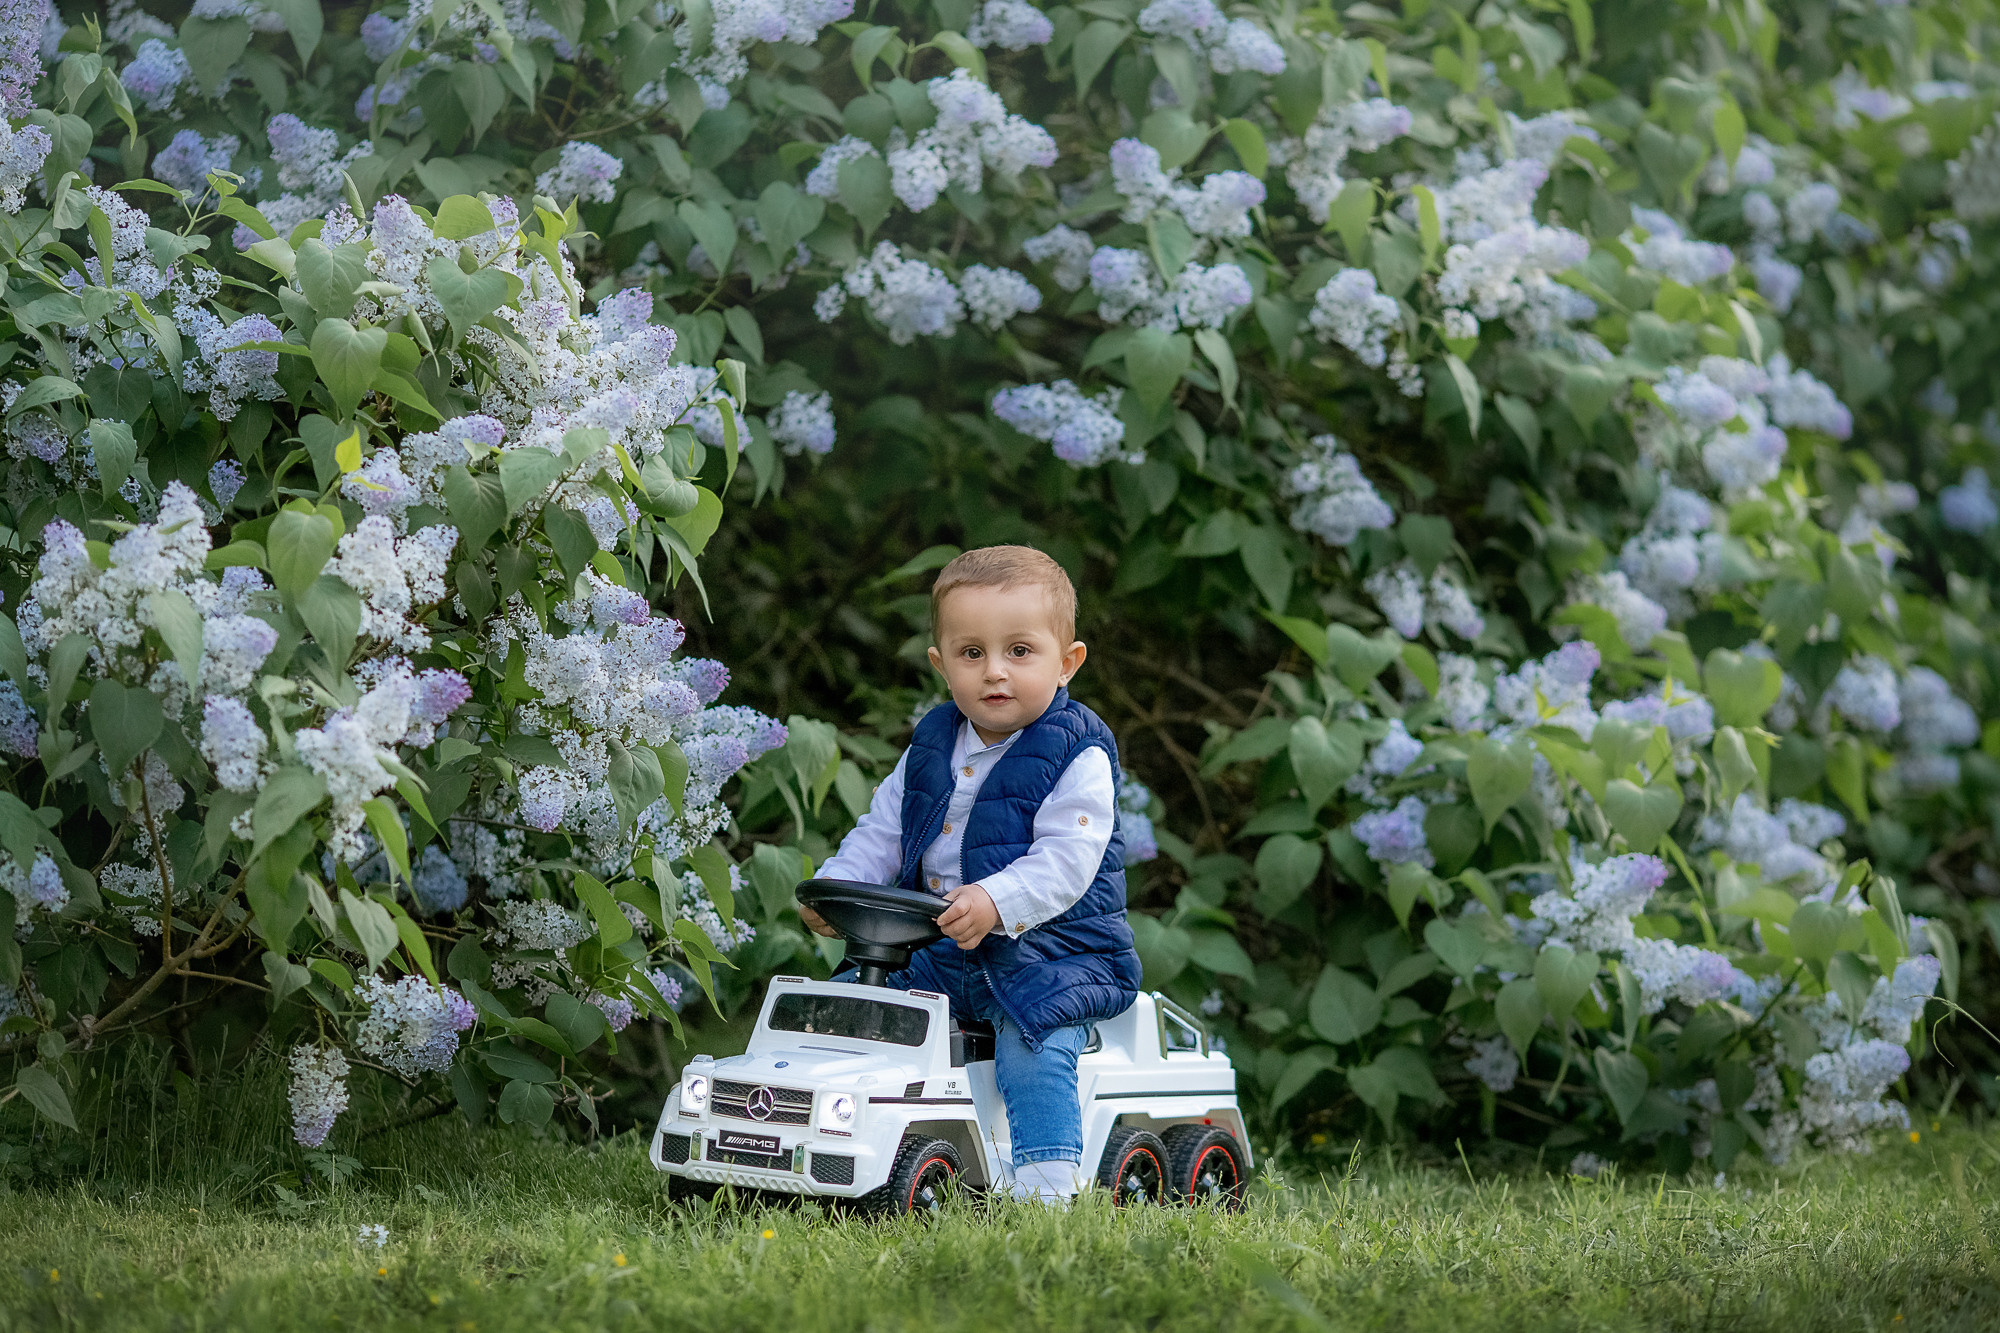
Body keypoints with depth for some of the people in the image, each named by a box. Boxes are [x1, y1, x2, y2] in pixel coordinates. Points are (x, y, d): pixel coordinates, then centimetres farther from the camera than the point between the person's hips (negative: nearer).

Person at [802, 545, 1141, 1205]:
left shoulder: (1077, 756, -10)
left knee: (1032, 1052, -29)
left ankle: (1044, 1192, -28)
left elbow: (1066, 858, -21)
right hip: (941, 955, 6)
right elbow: (881, 833, 15)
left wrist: (996, 902, -36)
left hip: (1050, 949, -6)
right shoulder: (931, 748, 10)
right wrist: (836, 885, -4)